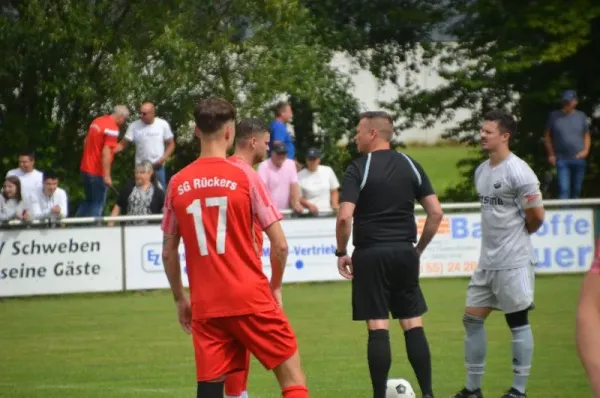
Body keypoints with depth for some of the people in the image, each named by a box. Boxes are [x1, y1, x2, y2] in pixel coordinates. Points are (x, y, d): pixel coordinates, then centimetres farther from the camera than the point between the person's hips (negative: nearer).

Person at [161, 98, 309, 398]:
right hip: (250, 299, -3)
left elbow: (168, 252, 10)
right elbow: (280, 244, -5)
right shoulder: (245, 177, -6)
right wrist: (275, 286, 10)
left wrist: (180, 299, 21)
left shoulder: (177, 184, 3)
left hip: (205, 306, 3)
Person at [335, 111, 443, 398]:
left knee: (377, 328, -2)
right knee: (414, 325, 8)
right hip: (404, 253, 4)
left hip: (370, 255, -4)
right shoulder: (410, 166, 7)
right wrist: (419, 249, 14)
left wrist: (341, 252, -2)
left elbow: (344, 217, -16)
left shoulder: (358, 169, -7)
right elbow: (436, 213, 4)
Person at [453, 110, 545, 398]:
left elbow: (536, 215, -12)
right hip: (487, 260, 9)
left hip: (513, 262, -9)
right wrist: (494, 235, 12)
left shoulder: (517, 171, -14)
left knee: (518, 323, -1)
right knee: (472, 318, 8)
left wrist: (520, 233, 3)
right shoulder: (481, 171, 12)